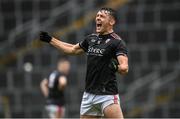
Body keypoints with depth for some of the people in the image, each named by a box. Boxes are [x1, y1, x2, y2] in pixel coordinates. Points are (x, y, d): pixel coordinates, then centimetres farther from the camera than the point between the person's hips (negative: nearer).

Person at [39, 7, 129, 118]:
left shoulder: (117, 42, -8)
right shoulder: (91, 38, 13)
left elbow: (124, 68, -19)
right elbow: (73, 49, 31)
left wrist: (116, 67, -35)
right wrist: (50, 39, 33)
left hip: (107, 94, -7)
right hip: (89, 94, 7)